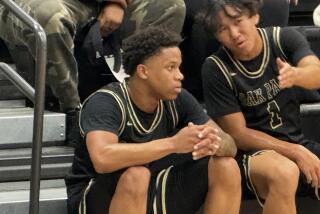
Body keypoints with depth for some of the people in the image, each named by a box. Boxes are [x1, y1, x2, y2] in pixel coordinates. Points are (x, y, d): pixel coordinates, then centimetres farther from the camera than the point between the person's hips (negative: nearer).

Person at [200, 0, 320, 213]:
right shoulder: (217, 68, -11)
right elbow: (238, 134, -10)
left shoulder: (284, 38, -4)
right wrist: (296, 153, -19)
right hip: (251, 151, -3)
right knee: (284, 173, -37)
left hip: (299, 143, 4)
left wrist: (295, 75, -46)